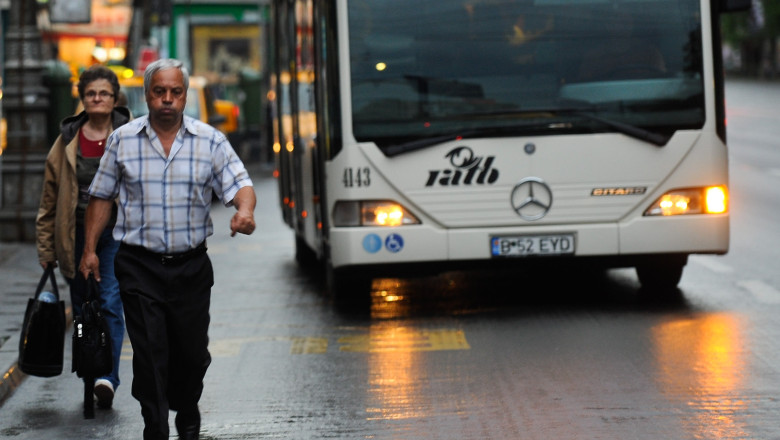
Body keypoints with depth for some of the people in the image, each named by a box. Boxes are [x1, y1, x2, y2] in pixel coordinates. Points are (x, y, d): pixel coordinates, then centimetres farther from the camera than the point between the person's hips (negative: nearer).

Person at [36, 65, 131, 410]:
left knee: (110, 304, -15)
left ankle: (107, 378, -18)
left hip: (117, 232, -3)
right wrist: (46, 248, 8)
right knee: (82, 311, 9)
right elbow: (49, 199, 11)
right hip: (76, 236, 3)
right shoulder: (67, 142, 7)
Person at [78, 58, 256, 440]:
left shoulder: (210, 141, 2)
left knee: (192, 351, 9)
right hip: (139, 266, -1)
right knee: (149, 352, -6)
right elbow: (101, 197, 10)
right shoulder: (123, 140, 3)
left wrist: (245, 210, -28)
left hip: (191, 265, 1)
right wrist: (90, 248, 5)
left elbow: (239, 184, -6)